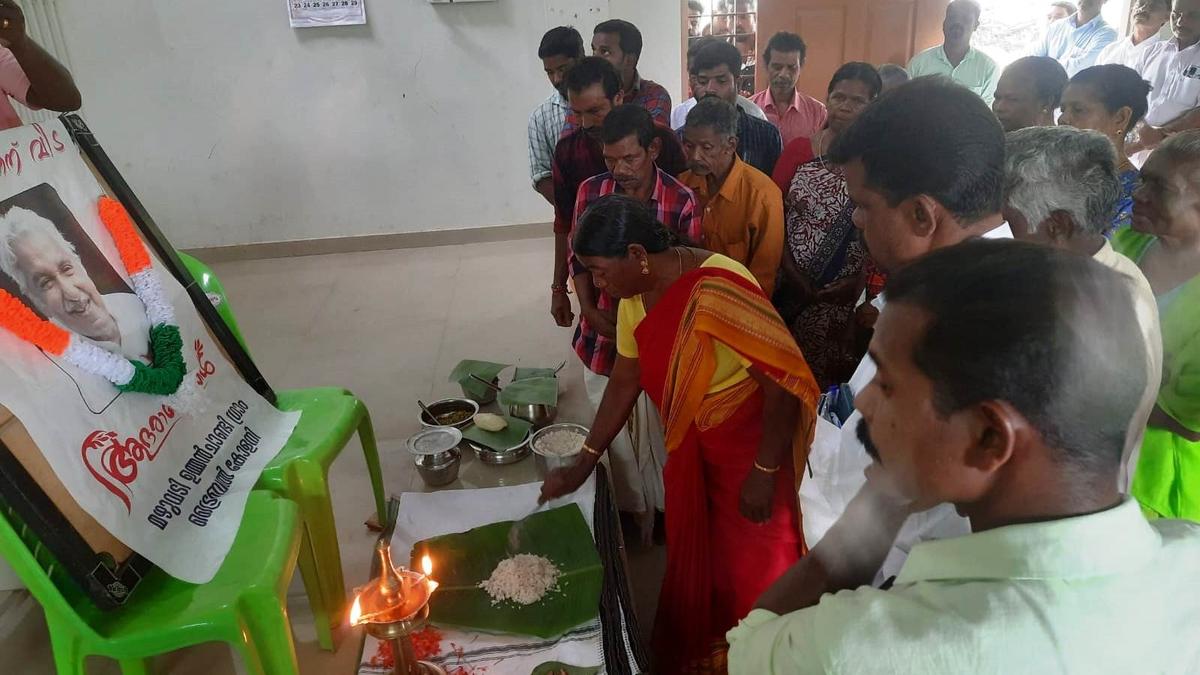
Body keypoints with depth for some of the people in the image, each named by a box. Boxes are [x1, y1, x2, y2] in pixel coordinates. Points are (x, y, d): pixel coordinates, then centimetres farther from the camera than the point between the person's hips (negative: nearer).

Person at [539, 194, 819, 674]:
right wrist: (582, 466, 6)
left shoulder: (717, 289, -31)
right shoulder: (635, 294, -4)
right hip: (690, 446, 8)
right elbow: (624, 381, 5)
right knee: (692, 563, 23)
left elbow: (784, 378, -27)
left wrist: (765, 473, -21)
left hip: (751, 444, -7)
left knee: (751, 572, 10)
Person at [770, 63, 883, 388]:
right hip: (790, 287, 2)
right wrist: (790, 271, -8)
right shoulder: (798, 149, 3)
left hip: (844, 296, -2)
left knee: (833, 373, 8)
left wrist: (860, 282, -12)